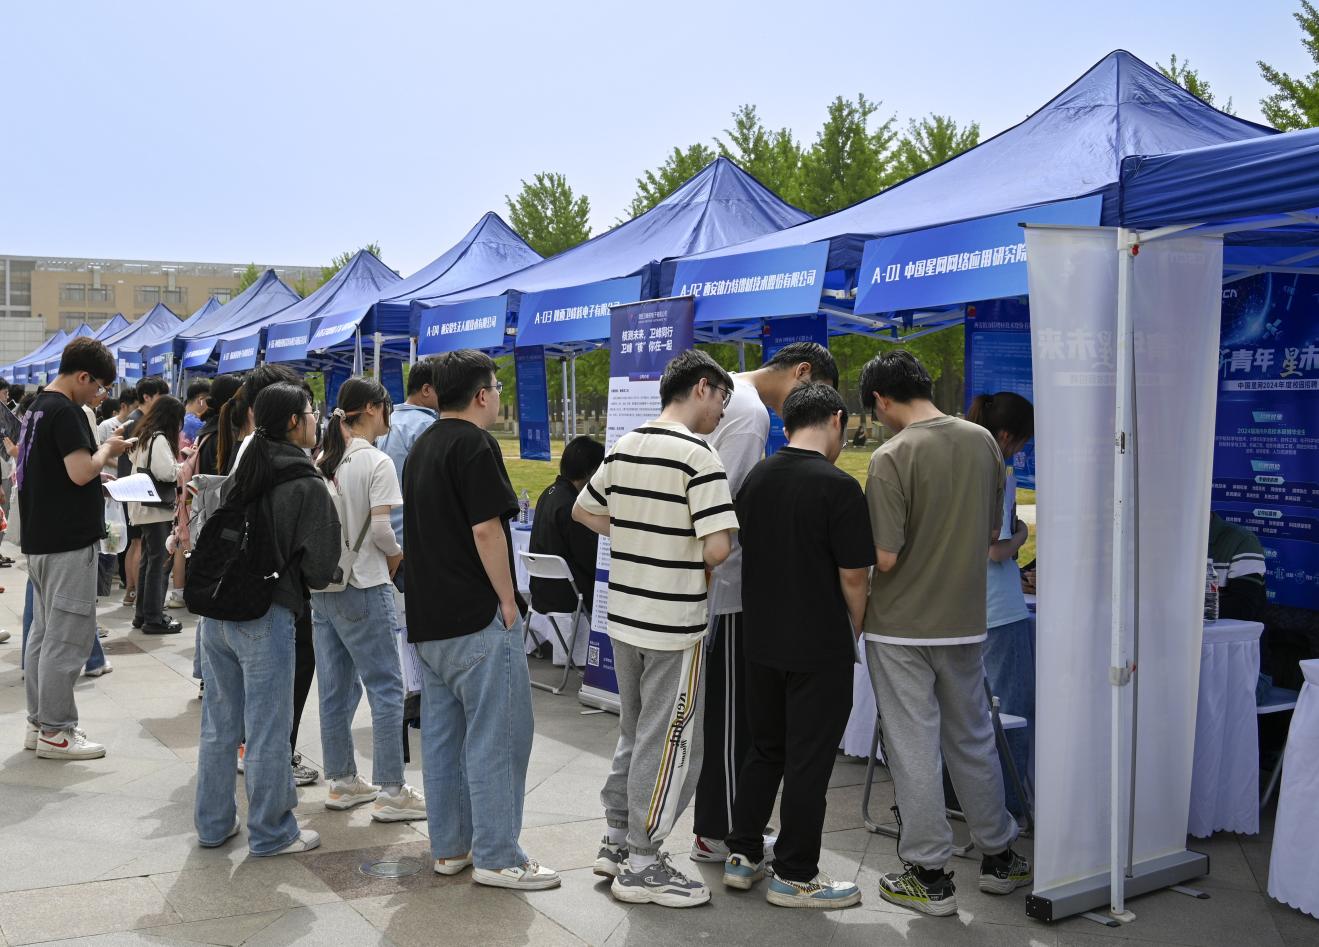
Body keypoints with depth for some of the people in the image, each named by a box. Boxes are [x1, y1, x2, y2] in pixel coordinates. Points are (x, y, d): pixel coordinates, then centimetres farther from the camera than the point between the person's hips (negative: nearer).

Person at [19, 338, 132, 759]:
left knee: (44, 631, 14)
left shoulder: (37, 407, 14)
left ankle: (39, 722, 22)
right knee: (68, 636, -4)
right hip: (69, 540, -10)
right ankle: (55, 732, 1)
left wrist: (94, 475, 16)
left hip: (40, 538, 10)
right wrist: (106, 451, -7)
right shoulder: (65, 412, -16)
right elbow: (80, 471, -24)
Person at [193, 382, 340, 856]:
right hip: (264, 618, -7)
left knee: (219, 723, 17)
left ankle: (213, 823, 29)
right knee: (268, 729, 4)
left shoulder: (244, 471, 10)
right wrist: (303, 579, 7)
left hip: (216, 609, 7)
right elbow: (321, 566, -13)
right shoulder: (307, 485, -12)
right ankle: (271, 832, 15)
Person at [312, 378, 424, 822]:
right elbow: (380, 528, -19)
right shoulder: (377, 462, -14)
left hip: (321, 585, 7)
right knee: (386, 689, 0)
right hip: (362, 588, -7)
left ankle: (342, 782, 23)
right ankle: (390, 792, 4)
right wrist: (396, 556, -1)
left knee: (336, 687, 14)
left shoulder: (322, 461, 7)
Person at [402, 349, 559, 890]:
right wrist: (508, 601, -11)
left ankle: (450, 847, 20)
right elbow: (486, 529, -19)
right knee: (495, 736, -3)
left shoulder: (421, 448, 17)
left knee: (441, 733, 12)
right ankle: (496, 857, 1)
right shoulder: (474, 444, -12)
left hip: (428, 618, 9)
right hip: (478, 619, -9)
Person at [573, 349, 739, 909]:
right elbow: (717, 549, -23)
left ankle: (616, 842, 30)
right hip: (675, 624, -8)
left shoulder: (623, 448, 6)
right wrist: (692, 555, -1)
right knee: (670, 743, 5)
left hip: (624, 615, 8)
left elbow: (583, 512, 19)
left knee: (635, 732, 21)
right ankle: (642, 866, 13)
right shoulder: (698, 457, -17)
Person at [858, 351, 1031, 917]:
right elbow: (992, 533, 10)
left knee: (914, 749, 5)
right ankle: (998, 856, 32)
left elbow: (885, 558, -21)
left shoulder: (891, 458, -19)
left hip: (901, 629, -6)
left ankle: (930, 876, 13)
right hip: (965, 621, 6)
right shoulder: (983, 442, 0)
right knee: (973, 741, 19)